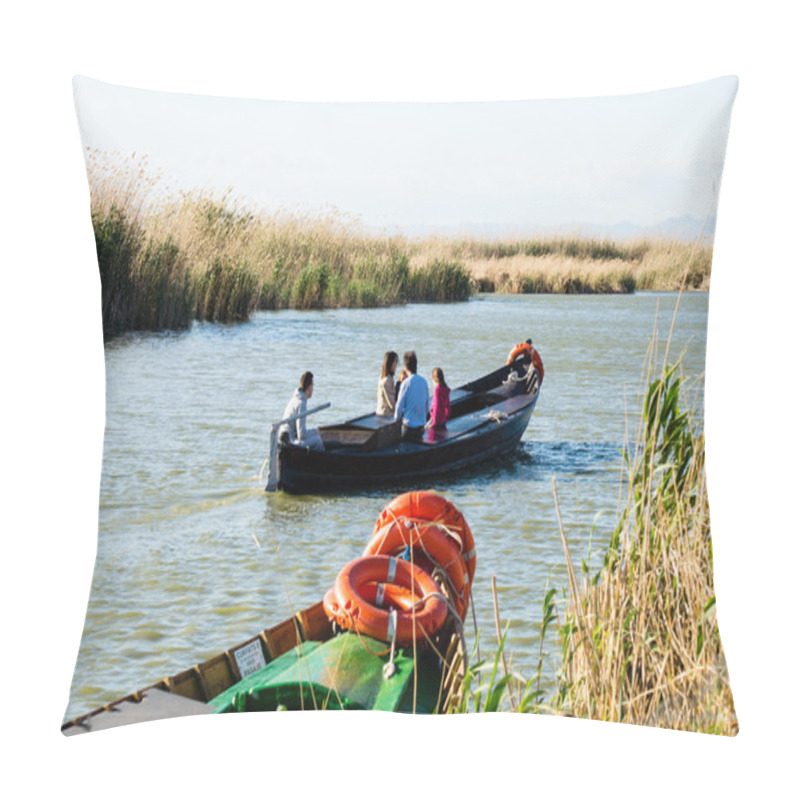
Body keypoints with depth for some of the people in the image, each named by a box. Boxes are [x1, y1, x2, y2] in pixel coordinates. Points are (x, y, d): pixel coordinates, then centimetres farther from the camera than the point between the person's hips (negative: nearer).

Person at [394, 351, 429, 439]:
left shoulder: (406, 383, -15)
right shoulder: (424, 382, 2)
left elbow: (399, 407, -12)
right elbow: (426, 406, 11)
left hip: (409, 426, -5)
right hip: (421, 427, 5)